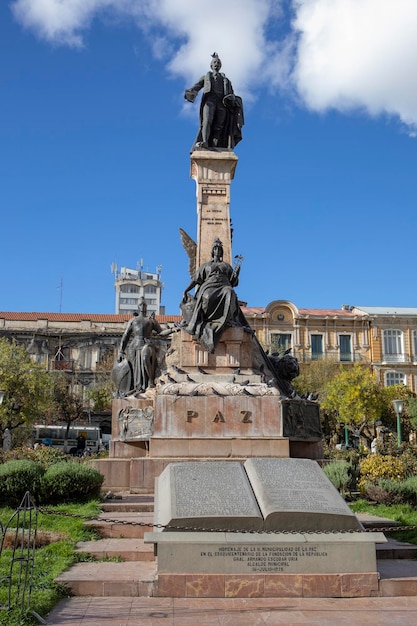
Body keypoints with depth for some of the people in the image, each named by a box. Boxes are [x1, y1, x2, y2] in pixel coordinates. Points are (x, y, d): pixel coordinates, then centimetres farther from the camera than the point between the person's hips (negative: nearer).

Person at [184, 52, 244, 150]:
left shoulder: (225, 79, 33)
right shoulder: (205, 77, 31)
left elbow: (231, 93, 19)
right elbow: (195, 87, 16)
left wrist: (232, 98, -6)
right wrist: (190, 93, -7)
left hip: (222, 102, 2)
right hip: (209, 100, -2)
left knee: (218, 127, -15)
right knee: (207, 121, -28)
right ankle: (204, 143, -49)